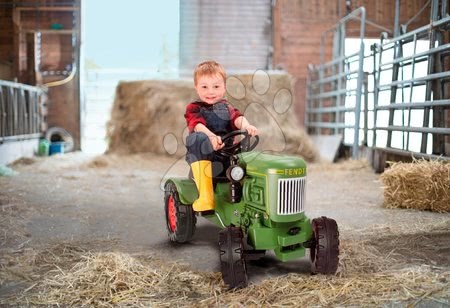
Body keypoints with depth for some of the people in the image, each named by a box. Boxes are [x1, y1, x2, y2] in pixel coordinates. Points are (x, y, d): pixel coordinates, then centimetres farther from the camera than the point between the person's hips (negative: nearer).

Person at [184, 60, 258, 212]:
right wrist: (211, 137, -36)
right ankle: (205, 197, -43)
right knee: (198, 139, -36)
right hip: (203, 154, -3)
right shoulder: (193, 108, 10)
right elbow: (198, 125, -13)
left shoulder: (226, 107, 21)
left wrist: (246, 126, -29)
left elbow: (237, 117, -3)